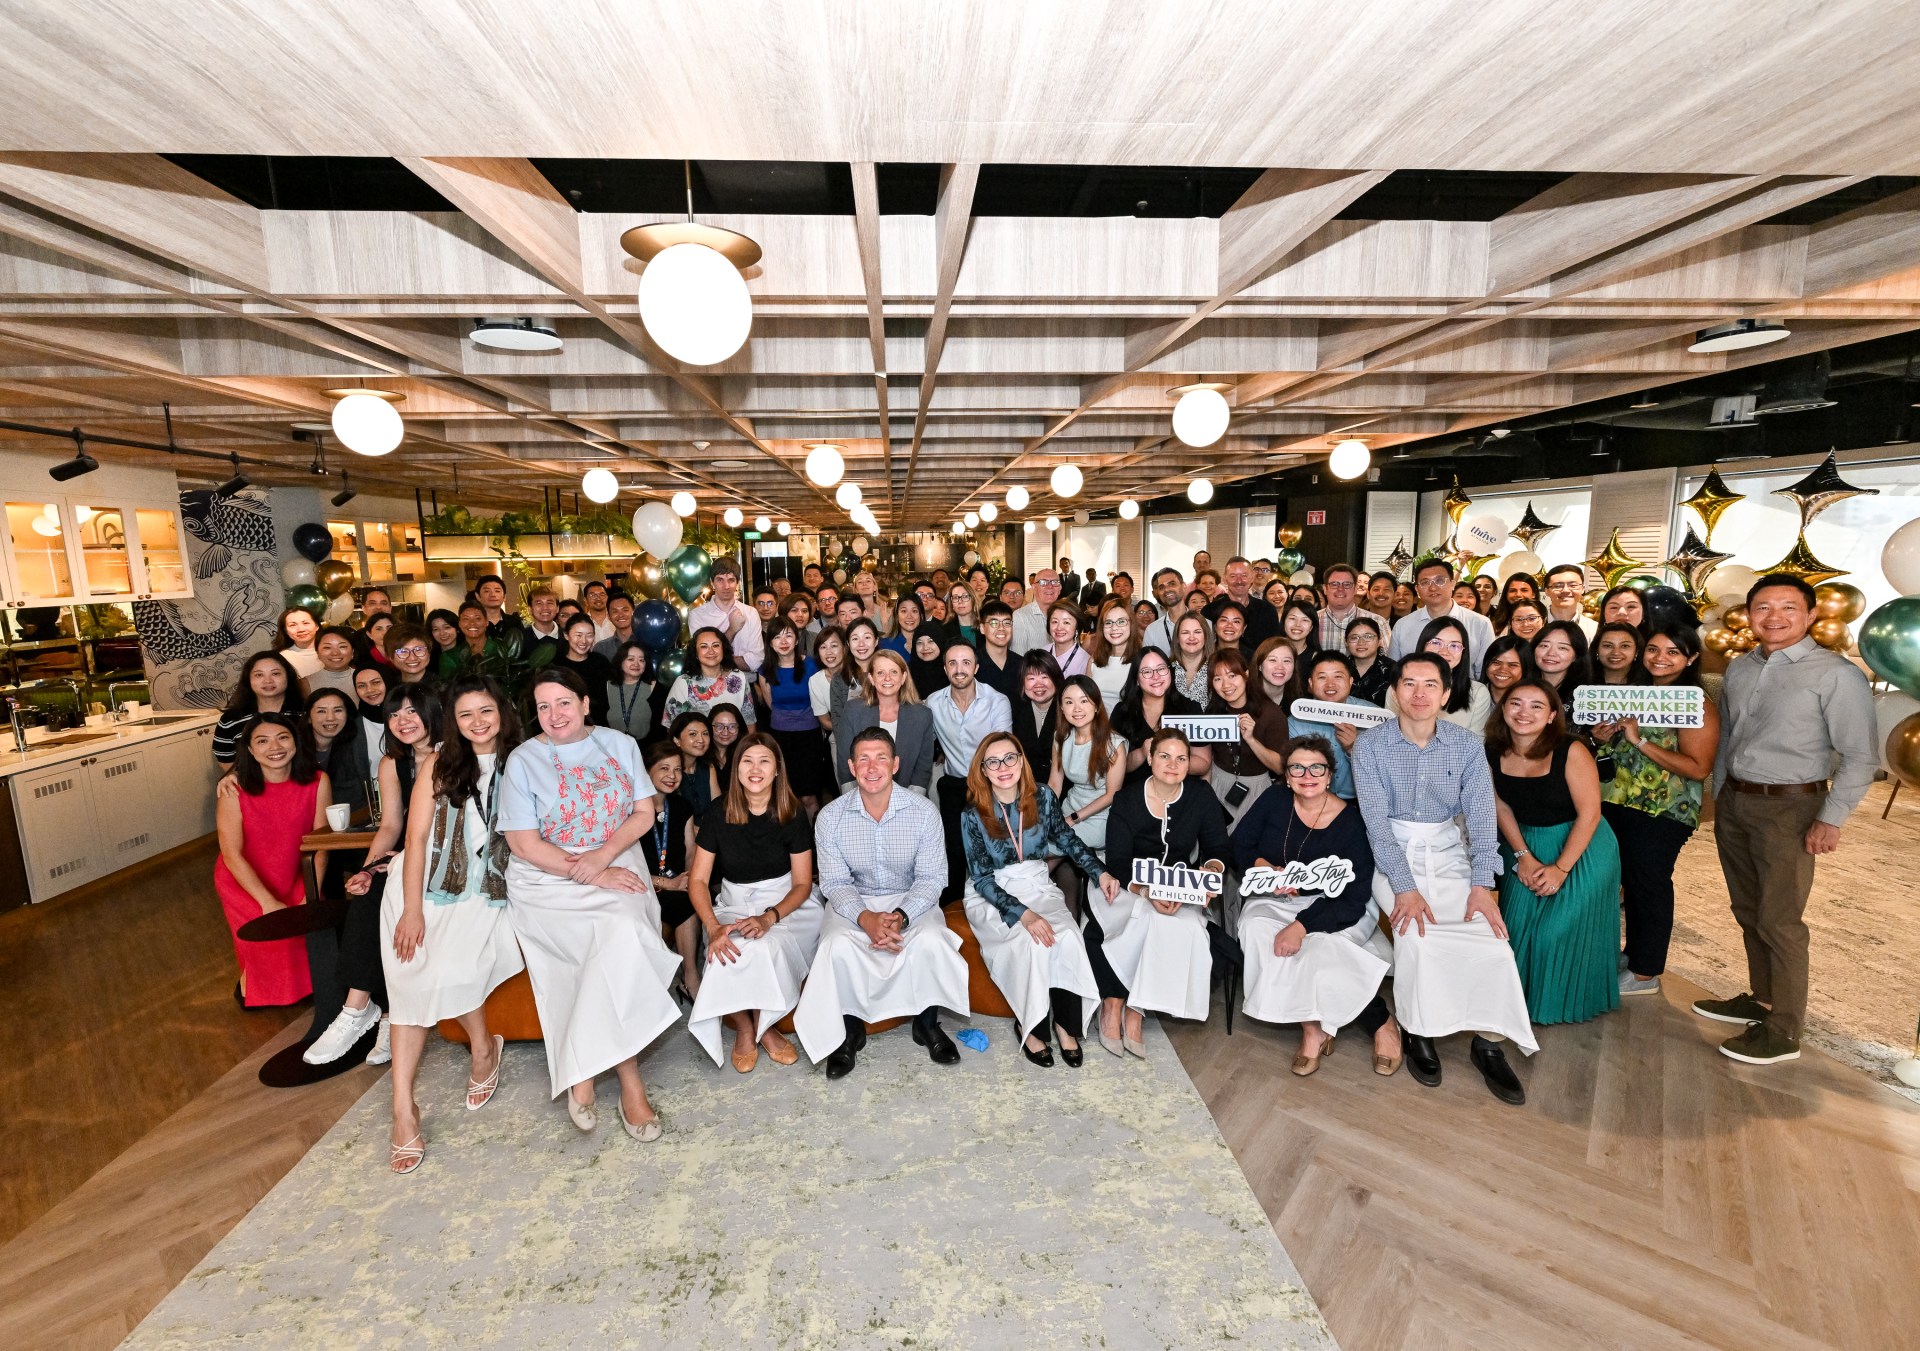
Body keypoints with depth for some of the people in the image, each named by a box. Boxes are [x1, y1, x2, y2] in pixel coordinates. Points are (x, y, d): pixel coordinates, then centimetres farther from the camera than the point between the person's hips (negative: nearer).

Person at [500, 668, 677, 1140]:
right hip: (547, 878, -2)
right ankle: (629, 1079, -16)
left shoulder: (620, 745, 7)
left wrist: (603, 855, -14)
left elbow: (644, 813, 5)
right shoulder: (523, 760, 0)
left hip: (617, 862, 3)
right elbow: (523, 843, -6)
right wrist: (591, 876, -15)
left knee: (621, 940, -28)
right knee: (622, 936, -27)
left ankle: (582, 1073, -12)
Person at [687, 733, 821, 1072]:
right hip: (734, 903, 1)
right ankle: (743, 1028, 0)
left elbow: (802, 883, -5)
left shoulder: (793, 815, -8)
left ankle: (763, 1028, -3)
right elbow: (698, 880, -4)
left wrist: (770, 917, -23)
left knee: (764, 948, -32)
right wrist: (713, 926, -22)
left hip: (787, 904, -1)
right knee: (728, 954, -30)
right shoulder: (718, 814, -6)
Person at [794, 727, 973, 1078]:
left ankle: (927, 1023, -2)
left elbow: (931, 878, -10)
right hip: (853, 902, 1)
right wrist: (865, 918, -27)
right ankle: (850, 1029, -2)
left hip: (912, 900, 0)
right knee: (837, 946, -29)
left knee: (931, 941, -30)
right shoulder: (830, 816, -10)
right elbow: (835, 883, -7)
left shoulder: (923, 811, -12)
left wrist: (901, 916, -28)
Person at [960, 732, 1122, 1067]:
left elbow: (1067, 839, 11)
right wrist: (1024, 914, -27)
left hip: (1037, 885, 3)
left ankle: (1065, 1023, -8)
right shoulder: (973, 814, -14)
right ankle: (1031, 1026, -7)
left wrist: (1100, 872, -1)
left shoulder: (1043, 796, -5)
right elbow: (983, 879, -15)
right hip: (992, 895, -3)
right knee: (1032, 943, -29)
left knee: (1068, 938, -25)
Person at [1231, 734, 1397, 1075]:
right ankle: (1314, 1027, -14)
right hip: (1272, 901, 3)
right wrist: (1266, 868, -17)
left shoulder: (1350, 822, -11)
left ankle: (1382, 1024, -2)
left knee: (1318, 949, -32)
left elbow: (1355, 897, -15)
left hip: (1331, 910, -2)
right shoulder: (1273, 804, -3)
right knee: (1256, 930, -29)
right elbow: (1238, 847, 4)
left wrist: (1302, 925, -26)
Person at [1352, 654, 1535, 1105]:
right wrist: (1404, 887, -22)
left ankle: (1489, 1043, 1)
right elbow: (1376, 820, -13)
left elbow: (1482, 815, -5)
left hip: (1450, 852, 3)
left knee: (1490, 935, -19)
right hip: (1393, 854, -2)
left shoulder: (1467, 744, 1)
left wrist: (1481, 883, -17)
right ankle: (1419, 1034, -5)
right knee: (1414, 932, -27)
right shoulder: (1370, 744, -7)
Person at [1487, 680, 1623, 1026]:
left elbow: (1589, 813, -20)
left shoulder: (1571, 751, -23)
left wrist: (1560, 868, -19)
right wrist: (1523, 856, -9)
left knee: (1563, 928, -3)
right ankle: (1521, 994, 28)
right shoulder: (1494, 752, -9)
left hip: (1580, 846, -4)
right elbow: (1502, 806, -1)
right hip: (1524, 844, 4)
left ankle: (1565, 1000, 24)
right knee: (1519, 924, 5)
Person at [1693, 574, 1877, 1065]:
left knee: (1779, 921, -1)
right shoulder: (1739, 668, 7)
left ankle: (1783, 1031, 11)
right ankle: (1760, 998, 31)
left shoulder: (1836, 674, -10)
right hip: (1734, 803, 6)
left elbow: (1860, 757, -11)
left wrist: (1831, 820, -15)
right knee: (1748, 912, 15)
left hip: (1789, 808, -6)